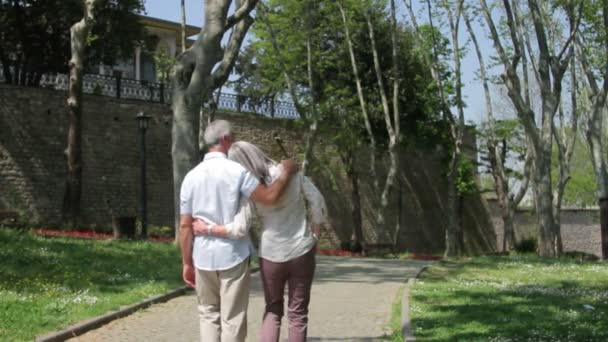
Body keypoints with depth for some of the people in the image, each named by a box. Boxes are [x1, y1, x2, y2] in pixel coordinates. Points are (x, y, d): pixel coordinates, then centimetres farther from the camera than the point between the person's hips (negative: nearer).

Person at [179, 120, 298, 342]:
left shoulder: (191, 176, 3)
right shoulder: (237, 171, -11)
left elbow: (185, 225, 3)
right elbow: (270, 197, -17)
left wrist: (187, 263, 9)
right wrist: (287, 173, -1)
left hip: (203, 257, 4)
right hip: (233, 255, -4)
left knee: (208, 314, 16)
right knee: (232, 318, 4)